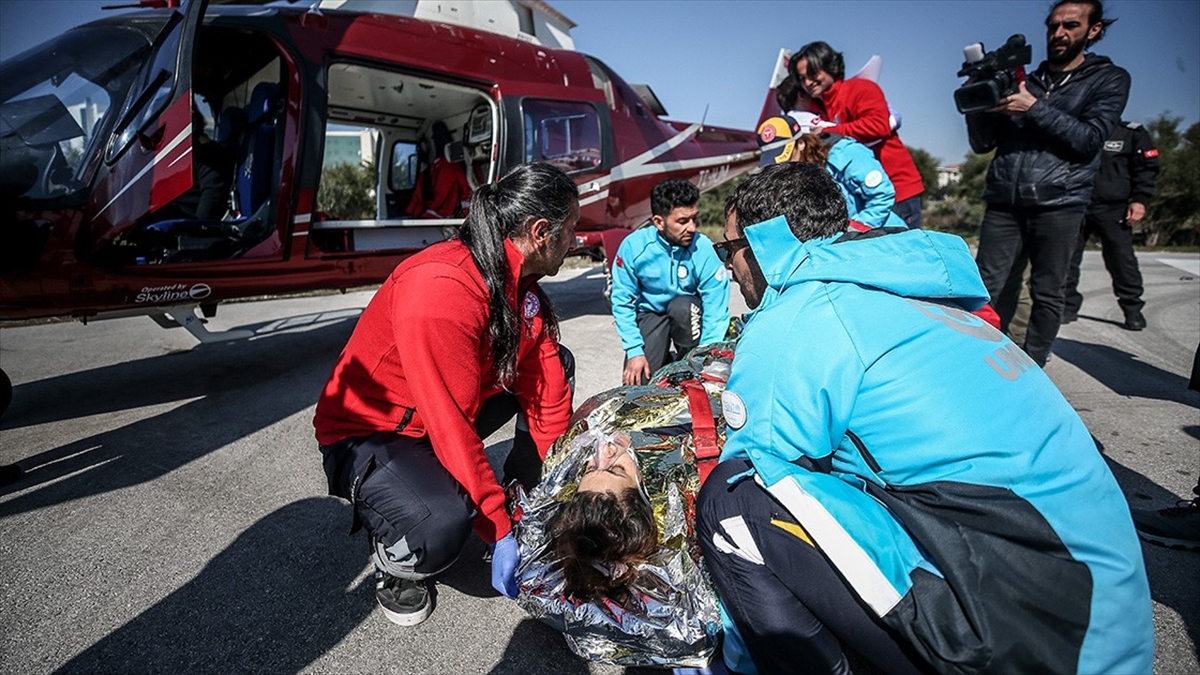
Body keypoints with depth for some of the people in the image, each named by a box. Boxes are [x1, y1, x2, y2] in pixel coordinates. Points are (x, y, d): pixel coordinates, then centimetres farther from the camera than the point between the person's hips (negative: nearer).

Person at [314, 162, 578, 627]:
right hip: (366, 434, -8)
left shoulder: (519, 280, -5)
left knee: (556, 363, 2)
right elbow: (452, 425, -32)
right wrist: (500, 532, -24)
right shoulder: (440, 290, -33)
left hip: (446, 422, 8)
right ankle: (394, 559, 2)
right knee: (442, 526, -36)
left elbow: (545, 382, -4)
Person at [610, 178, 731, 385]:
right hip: (650, 313, 1)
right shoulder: (633, 246, -21)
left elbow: (716, 312, -21)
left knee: (682, 306, -36)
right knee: (637, 381, -14)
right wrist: (635, 351, -16)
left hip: (689, 312, 0)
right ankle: (665, 360, 20)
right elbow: (623, 302, -12)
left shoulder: (706, 251, -25)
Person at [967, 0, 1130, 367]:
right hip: (1003, 202, 2)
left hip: (1058, 203, -2)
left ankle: (1031, 368, 9)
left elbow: (1089, 139, -5)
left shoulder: (1109, 79, 11)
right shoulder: (1023, 81, 18)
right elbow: (982, 144, 13)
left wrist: (1034, 109, -12)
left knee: (1047, 295, 1)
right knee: (985, 287, -4)